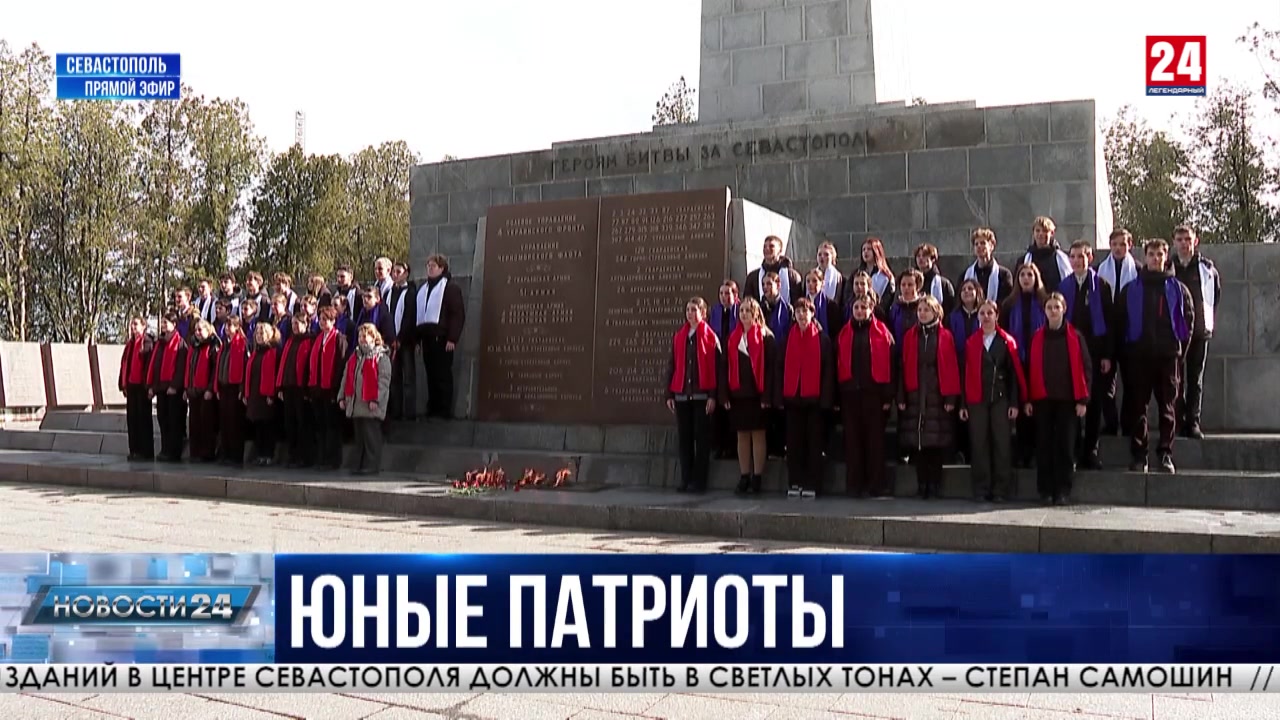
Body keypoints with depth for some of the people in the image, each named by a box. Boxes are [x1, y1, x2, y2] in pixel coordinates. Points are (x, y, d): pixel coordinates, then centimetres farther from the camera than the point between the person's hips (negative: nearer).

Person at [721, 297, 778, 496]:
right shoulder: (732, 338, 11)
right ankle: (744, 478, 14)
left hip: (757, 394, -4)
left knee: (758, 435, 1)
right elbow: (726, 367, 10)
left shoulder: (766, 337, -2)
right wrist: (725, 395, 2)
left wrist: (767, 396, -13)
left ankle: (757, 478, 7)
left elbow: (771, 367, -7)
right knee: (742, 436, 8)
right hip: (737, 394, 4)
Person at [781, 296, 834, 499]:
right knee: (794, 441, 5)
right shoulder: (788, 339, 10)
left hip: (814, 398, -3)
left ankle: (812, 484, 6)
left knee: (815, 441, 2)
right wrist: (780, 396, 1)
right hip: (792, 397, 3)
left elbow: (828, 370, -3)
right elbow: (782, 368, 9)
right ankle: (795, 483, 12)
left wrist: (826, 398, -10)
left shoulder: (822, 339, 1)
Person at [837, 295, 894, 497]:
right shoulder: (844, 333, 10)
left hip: (873, 391, -2)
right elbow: (838, 365, 8)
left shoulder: (882, 333, 3)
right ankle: (854, 485, 10)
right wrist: (837, 396, 0)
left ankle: (876, 484, 8)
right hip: (850, 392, 2)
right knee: (852, 439, 4)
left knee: (875, 438, 2)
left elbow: (889, 365, -1)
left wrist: (888, 396, -8)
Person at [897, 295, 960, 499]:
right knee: (916, 440, 1)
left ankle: (934, 483, 7)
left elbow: (951, 367, 1)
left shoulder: (945, 336, 3)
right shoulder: (910, 336, 9)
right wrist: (901, 396, 0)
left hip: (938, 394, -2)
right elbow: (904, 366, 6)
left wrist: (951, 397, -6)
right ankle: (921, 483, 8)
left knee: (937, 441, -1)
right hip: (915, 394, 2)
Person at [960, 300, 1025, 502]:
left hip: (1001, 399, -1)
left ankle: (1000, 490, 6)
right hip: (977, 400, 1)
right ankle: (980, 489, 7)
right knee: (978, 444, 1)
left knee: (1002, 444, 0)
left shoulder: (1007, 341, 4)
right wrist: (963, 404, 3)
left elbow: (1014, 373, 2)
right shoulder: (971, 342, 8)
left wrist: (1015, 403, -4)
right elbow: (966, 374, 7)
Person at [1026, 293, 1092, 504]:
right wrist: (1028, 399, 1)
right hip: (1042, 399, 1)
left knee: (1065, 445, 1)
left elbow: (1085, 368, 1)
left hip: (1067, 399, -1)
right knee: (1044, 445, 3)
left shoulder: (1075, 336, 3)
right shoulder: (1037, 337, 7)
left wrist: (1083, 399, -5)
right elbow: (1031, 368, 6)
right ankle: (1045, 491, 9)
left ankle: (1063, 491, 8)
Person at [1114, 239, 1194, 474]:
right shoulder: (1130, 290, 7)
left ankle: (1166, 454, 7)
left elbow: (1189, 317, 10)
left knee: (1168, 406, 2)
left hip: (1167, 354, 0)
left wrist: (1180, 345, 3)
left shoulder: (1177, 289, 8)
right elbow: (1119, 321, 7)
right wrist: (1125, 350, 2)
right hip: (1138, 355, 0)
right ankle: (1138, 455, 5)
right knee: (1137, 406, 0)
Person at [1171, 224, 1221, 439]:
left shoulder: (1207, 268, 3)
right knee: (1175, 379, 0)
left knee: (1195, 379, 4)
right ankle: (1179, 421, 7)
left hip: (1199, 331, 1)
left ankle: (1193, 422, 8)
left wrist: (1209, 320, 11)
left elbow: (1216, 295, 14)